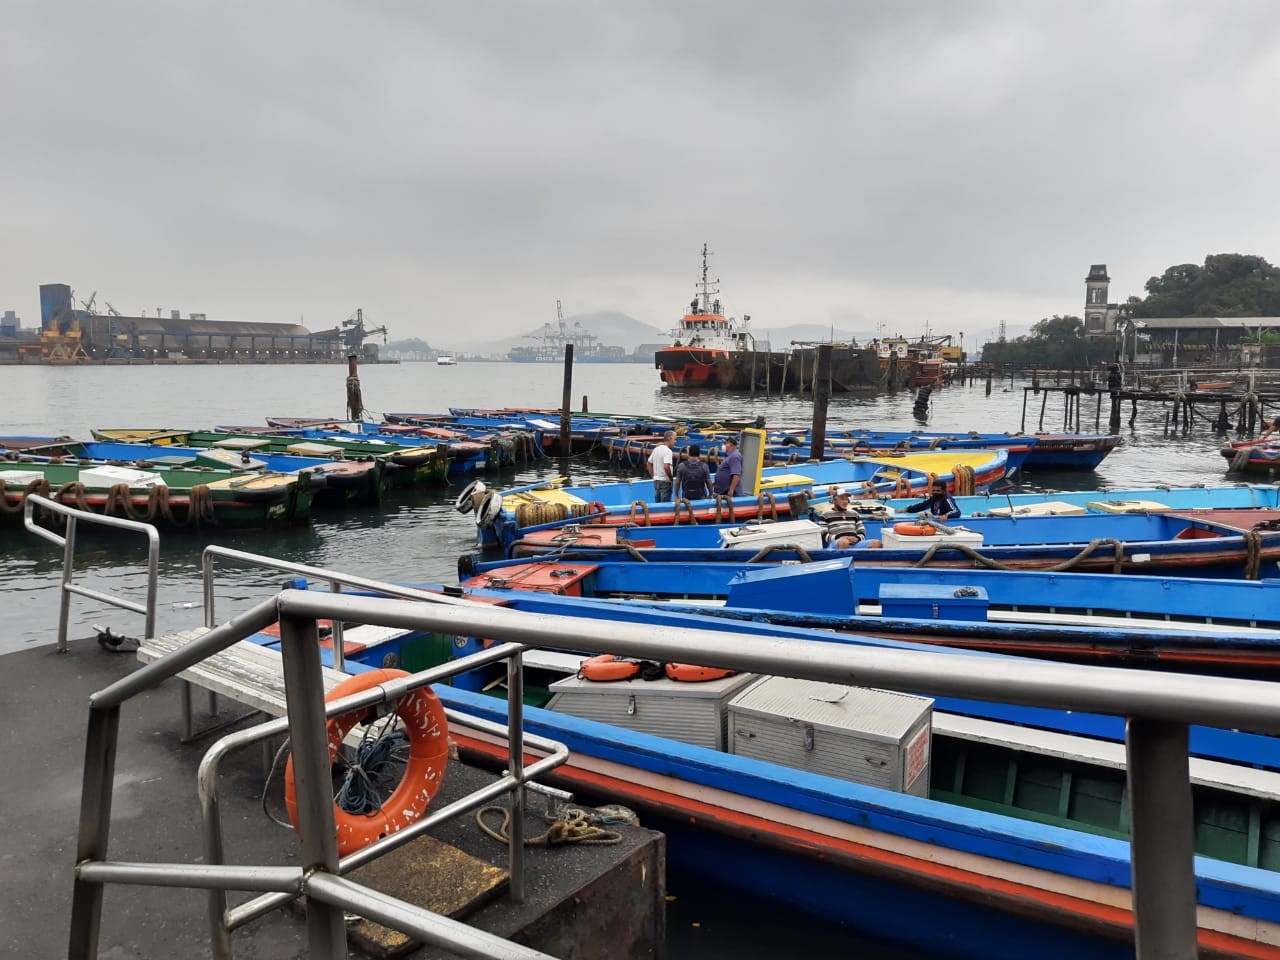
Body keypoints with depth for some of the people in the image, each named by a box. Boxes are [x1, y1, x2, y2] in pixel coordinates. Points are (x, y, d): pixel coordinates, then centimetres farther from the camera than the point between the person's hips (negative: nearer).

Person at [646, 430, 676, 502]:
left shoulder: (656, 449, 9)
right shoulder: (668, 451, -17)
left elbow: (649, 463, 15)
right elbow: (666, 466, -29)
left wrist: (653, 476, 16)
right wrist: (671, 477, -15)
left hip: (656, 480, 8)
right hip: (665, 482, -8)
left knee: (657, 504, 13)